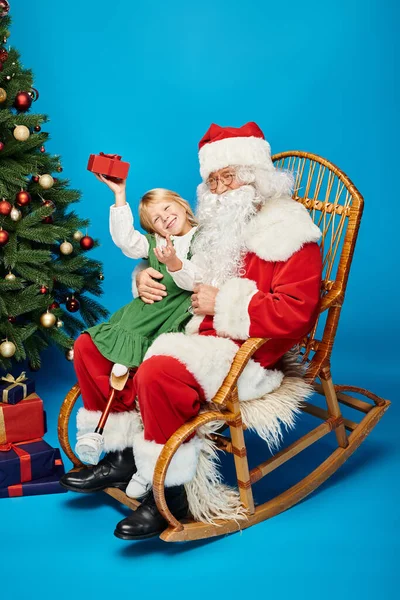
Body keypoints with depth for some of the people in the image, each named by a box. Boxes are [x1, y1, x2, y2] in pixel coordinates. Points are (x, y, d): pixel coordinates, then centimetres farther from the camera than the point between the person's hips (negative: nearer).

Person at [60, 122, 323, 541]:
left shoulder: (289, 233, -9)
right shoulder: (214, 224, 15)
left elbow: (294, 313, -21)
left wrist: (224, 303, -19)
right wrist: (145, 277, 6)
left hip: (245, 354, -9)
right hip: (187, 333, 9)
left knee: (157, 372, -35)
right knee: (89, 346, 3)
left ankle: (171, 493, -17)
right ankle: (123, 453, 10)